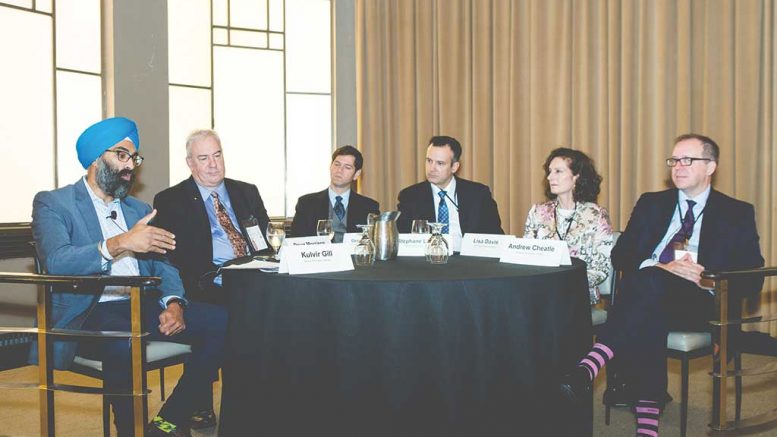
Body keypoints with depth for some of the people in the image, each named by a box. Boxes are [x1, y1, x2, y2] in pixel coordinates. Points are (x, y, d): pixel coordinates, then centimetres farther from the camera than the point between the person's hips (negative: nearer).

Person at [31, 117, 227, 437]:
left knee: (220, 321, -18)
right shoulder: (52, 204, 4)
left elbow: (162, 265, 15)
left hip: (142, 308, 6)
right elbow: (56, 262, -14)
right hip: (89, 314, -5)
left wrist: (173, 303, -6)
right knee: (124, 342, -39)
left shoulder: (139, 209, 22)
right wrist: (119, 244, -28)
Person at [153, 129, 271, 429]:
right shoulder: (170, 200, 10)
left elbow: (267, 239, 20)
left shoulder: (247, 192, 22)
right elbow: (171, 255, -2)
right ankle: (202, 406, -15)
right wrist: (212, 275, -17)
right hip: (208, 286, -4)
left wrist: (270, 245, -5)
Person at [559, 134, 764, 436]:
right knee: (648, 321, -36)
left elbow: (752, 279, 3)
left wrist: (709, 279, -16)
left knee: (650, 281, -36)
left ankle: (590, 366, -44)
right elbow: (621, 255, 6)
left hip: (700, 303, -2)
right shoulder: (651, 204, 19)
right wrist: (663, 268, -14)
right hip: (647, 293, 2)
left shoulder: (737, 214, 13)